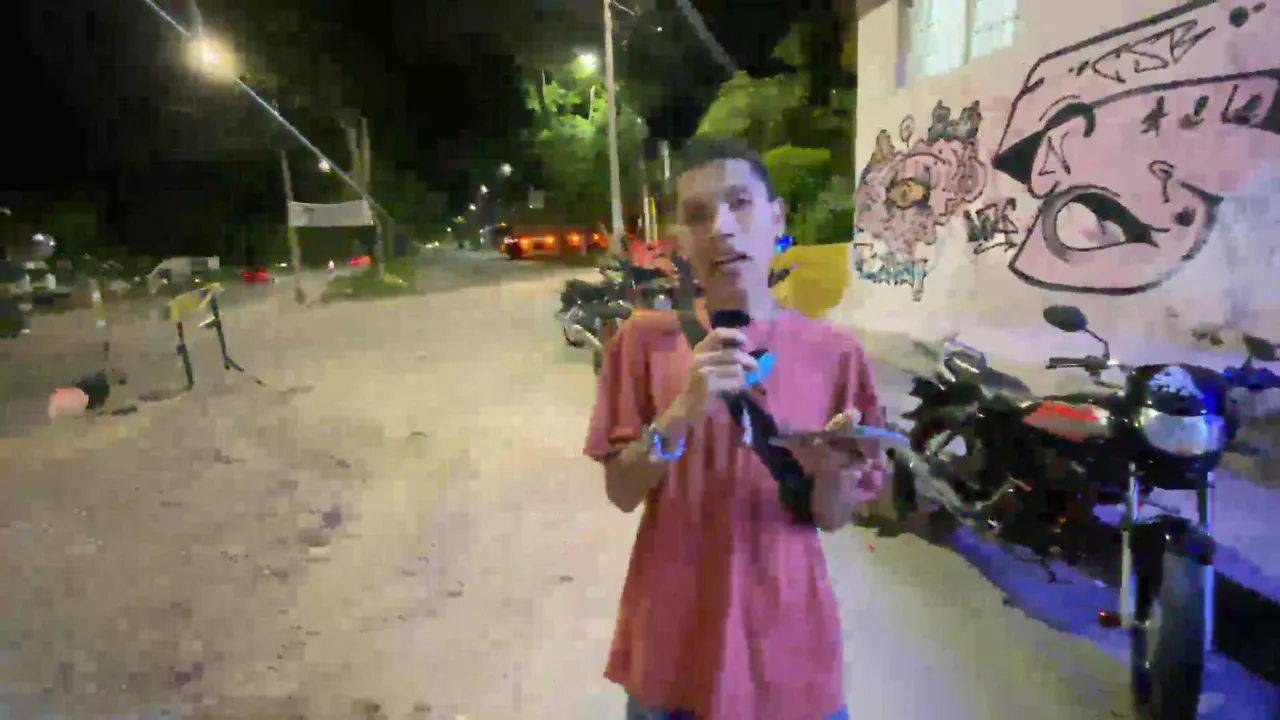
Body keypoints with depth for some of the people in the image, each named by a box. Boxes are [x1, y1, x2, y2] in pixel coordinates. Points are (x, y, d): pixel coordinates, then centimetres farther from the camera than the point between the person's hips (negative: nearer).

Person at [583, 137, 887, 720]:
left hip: (788, 641, 1)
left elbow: (833, 517, -2)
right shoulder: (645, 339, -7)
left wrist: (831, 473, -24)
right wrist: (681, 413, -25)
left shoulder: (833, 351, -7)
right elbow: (621, 493, -9)